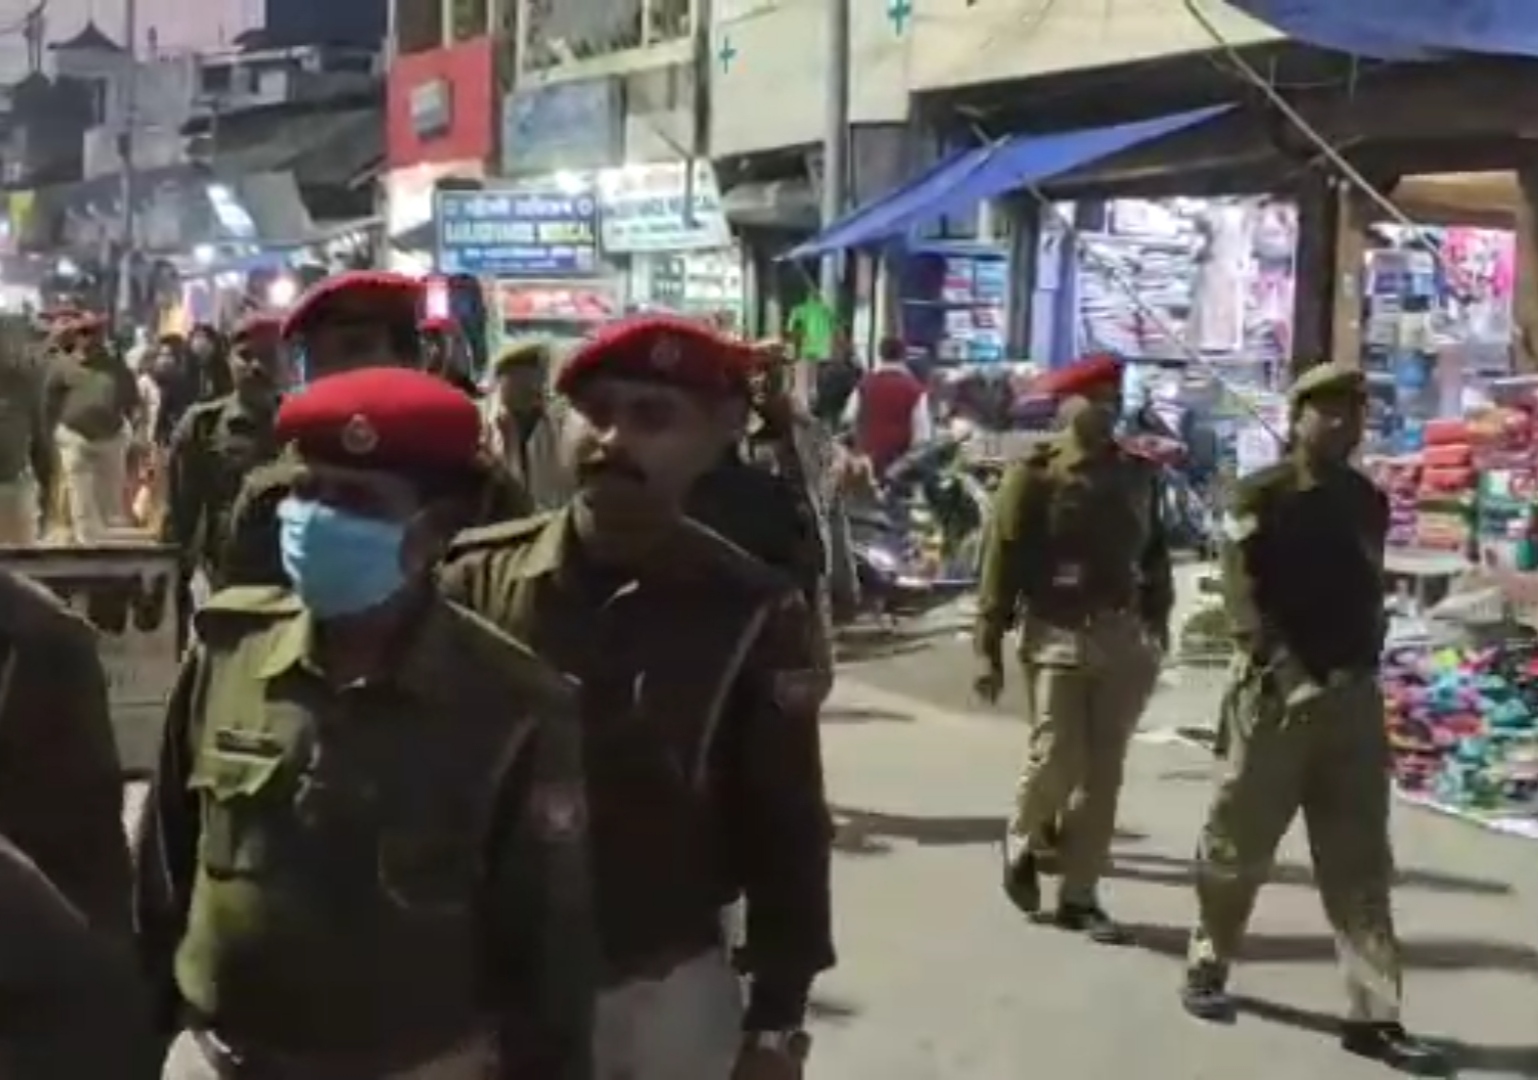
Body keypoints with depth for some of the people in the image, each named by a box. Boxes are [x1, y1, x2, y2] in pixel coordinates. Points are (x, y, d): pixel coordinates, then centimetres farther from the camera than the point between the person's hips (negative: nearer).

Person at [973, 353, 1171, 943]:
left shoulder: (1136, 473, 9)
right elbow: (1002, 561, -7)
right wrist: (990, 647, -10)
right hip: (1057, 636, -4)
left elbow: (1153, 553, 16)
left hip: (1122, 638, 4)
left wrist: (1156, 624, 9)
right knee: (1057, 760, -6)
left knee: (1103, 773, 5)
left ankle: (1079, 896, 14)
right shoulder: (1034, 474, -5)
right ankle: (1023, 845, 25)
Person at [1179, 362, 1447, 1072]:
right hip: (1277, 689, -4)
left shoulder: (1370, 504, 13)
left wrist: (1366, 665, 6)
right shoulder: (1259, 497, -4)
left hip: (1354, 695, 5)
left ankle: (1374, 1016, 2)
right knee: (1238, 845, 5)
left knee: (1360, 865, 2)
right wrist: (1285, 668, -16)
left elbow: (1371, 594, 18)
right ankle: (1207, 967, 25)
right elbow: (1239, 593, -9)